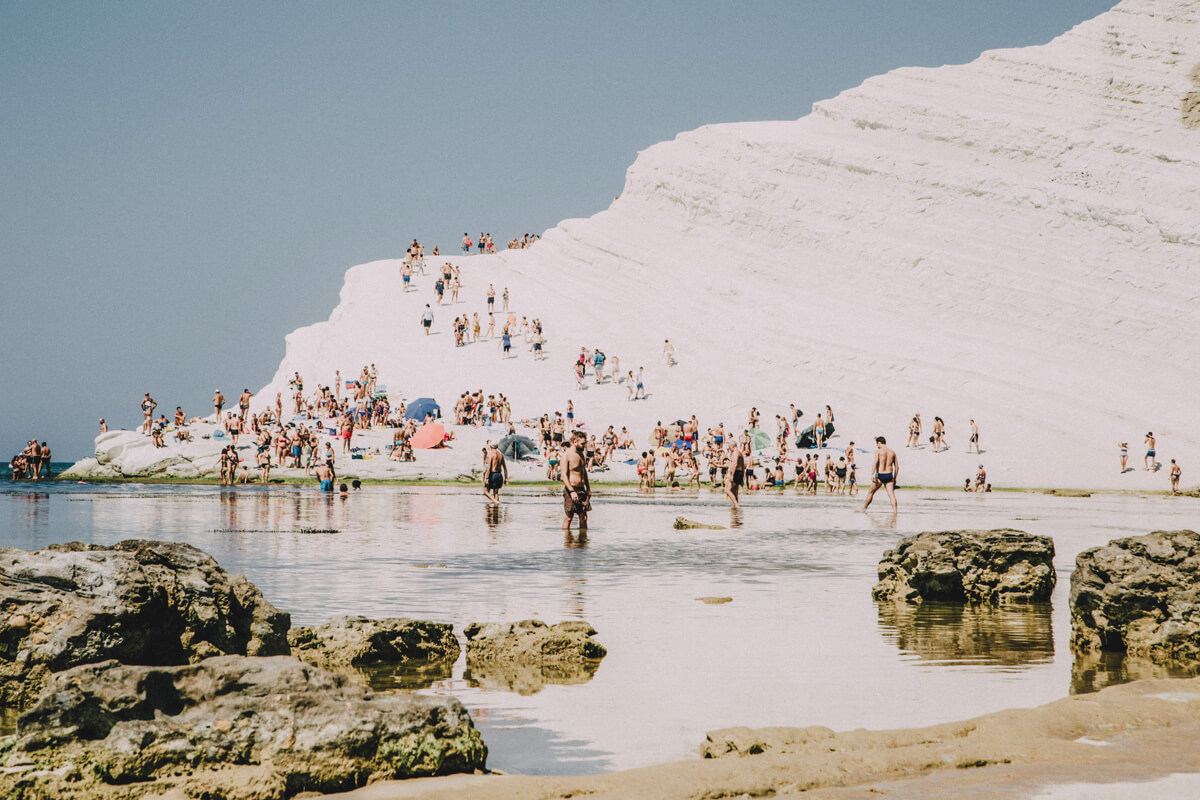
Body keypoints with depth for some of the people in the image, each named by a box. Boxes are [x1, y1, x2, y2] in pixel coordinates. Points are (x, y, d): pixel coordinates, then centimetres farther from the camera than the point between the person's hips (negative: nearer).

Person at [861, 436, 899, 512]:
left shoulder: (878, 451, -3)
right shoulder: (892, 452, 12)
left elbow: (875, 463, -17)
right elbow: (897, 466, 13)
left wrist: (872, 475, -21)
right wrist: (894, 479, 19)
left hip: (880, 475, -3)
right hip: (889, 475, 3)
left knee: (871, 492, 12)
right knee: (891, 494, -2)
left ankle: (863, 508, 21)